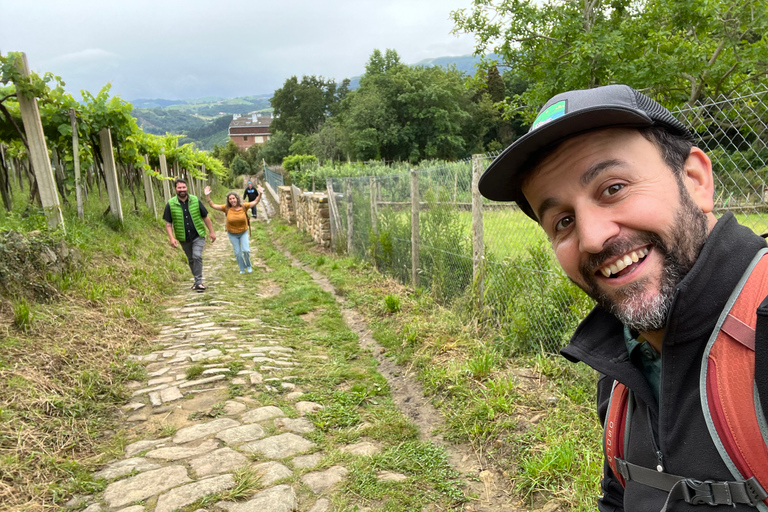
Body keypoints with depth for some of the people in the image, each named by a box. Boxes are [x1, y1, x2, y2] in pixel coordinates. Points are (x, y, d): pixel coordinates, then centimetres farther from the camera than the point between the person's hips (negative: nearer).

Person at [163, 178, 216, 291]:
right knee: (190, 259, 13)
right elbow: (168, 223, -4)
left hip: (198, 235, -1)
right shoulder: (170, 204, -6)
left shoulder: (195, 200, -4)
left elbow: (205, 217, 4)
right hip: (184, 238, 2)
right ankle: (197, 280, 29)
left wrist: (211, 232, 5)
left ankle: (198, 282, -9)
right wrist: (171, 238, -15)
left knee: (197, 256, -15)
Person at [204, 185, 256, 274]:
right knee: (237, 252, 7)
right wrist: (207, 196, -25)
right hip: (232, 234, 1)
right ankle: (242, 269, 27)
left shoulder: (244, 206, -13)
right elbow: (213, 206, -13)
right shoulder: (226, 208, -13)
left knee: (246, 250, -10)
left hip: (243, 232, -1)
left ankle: (248, 266, 18)